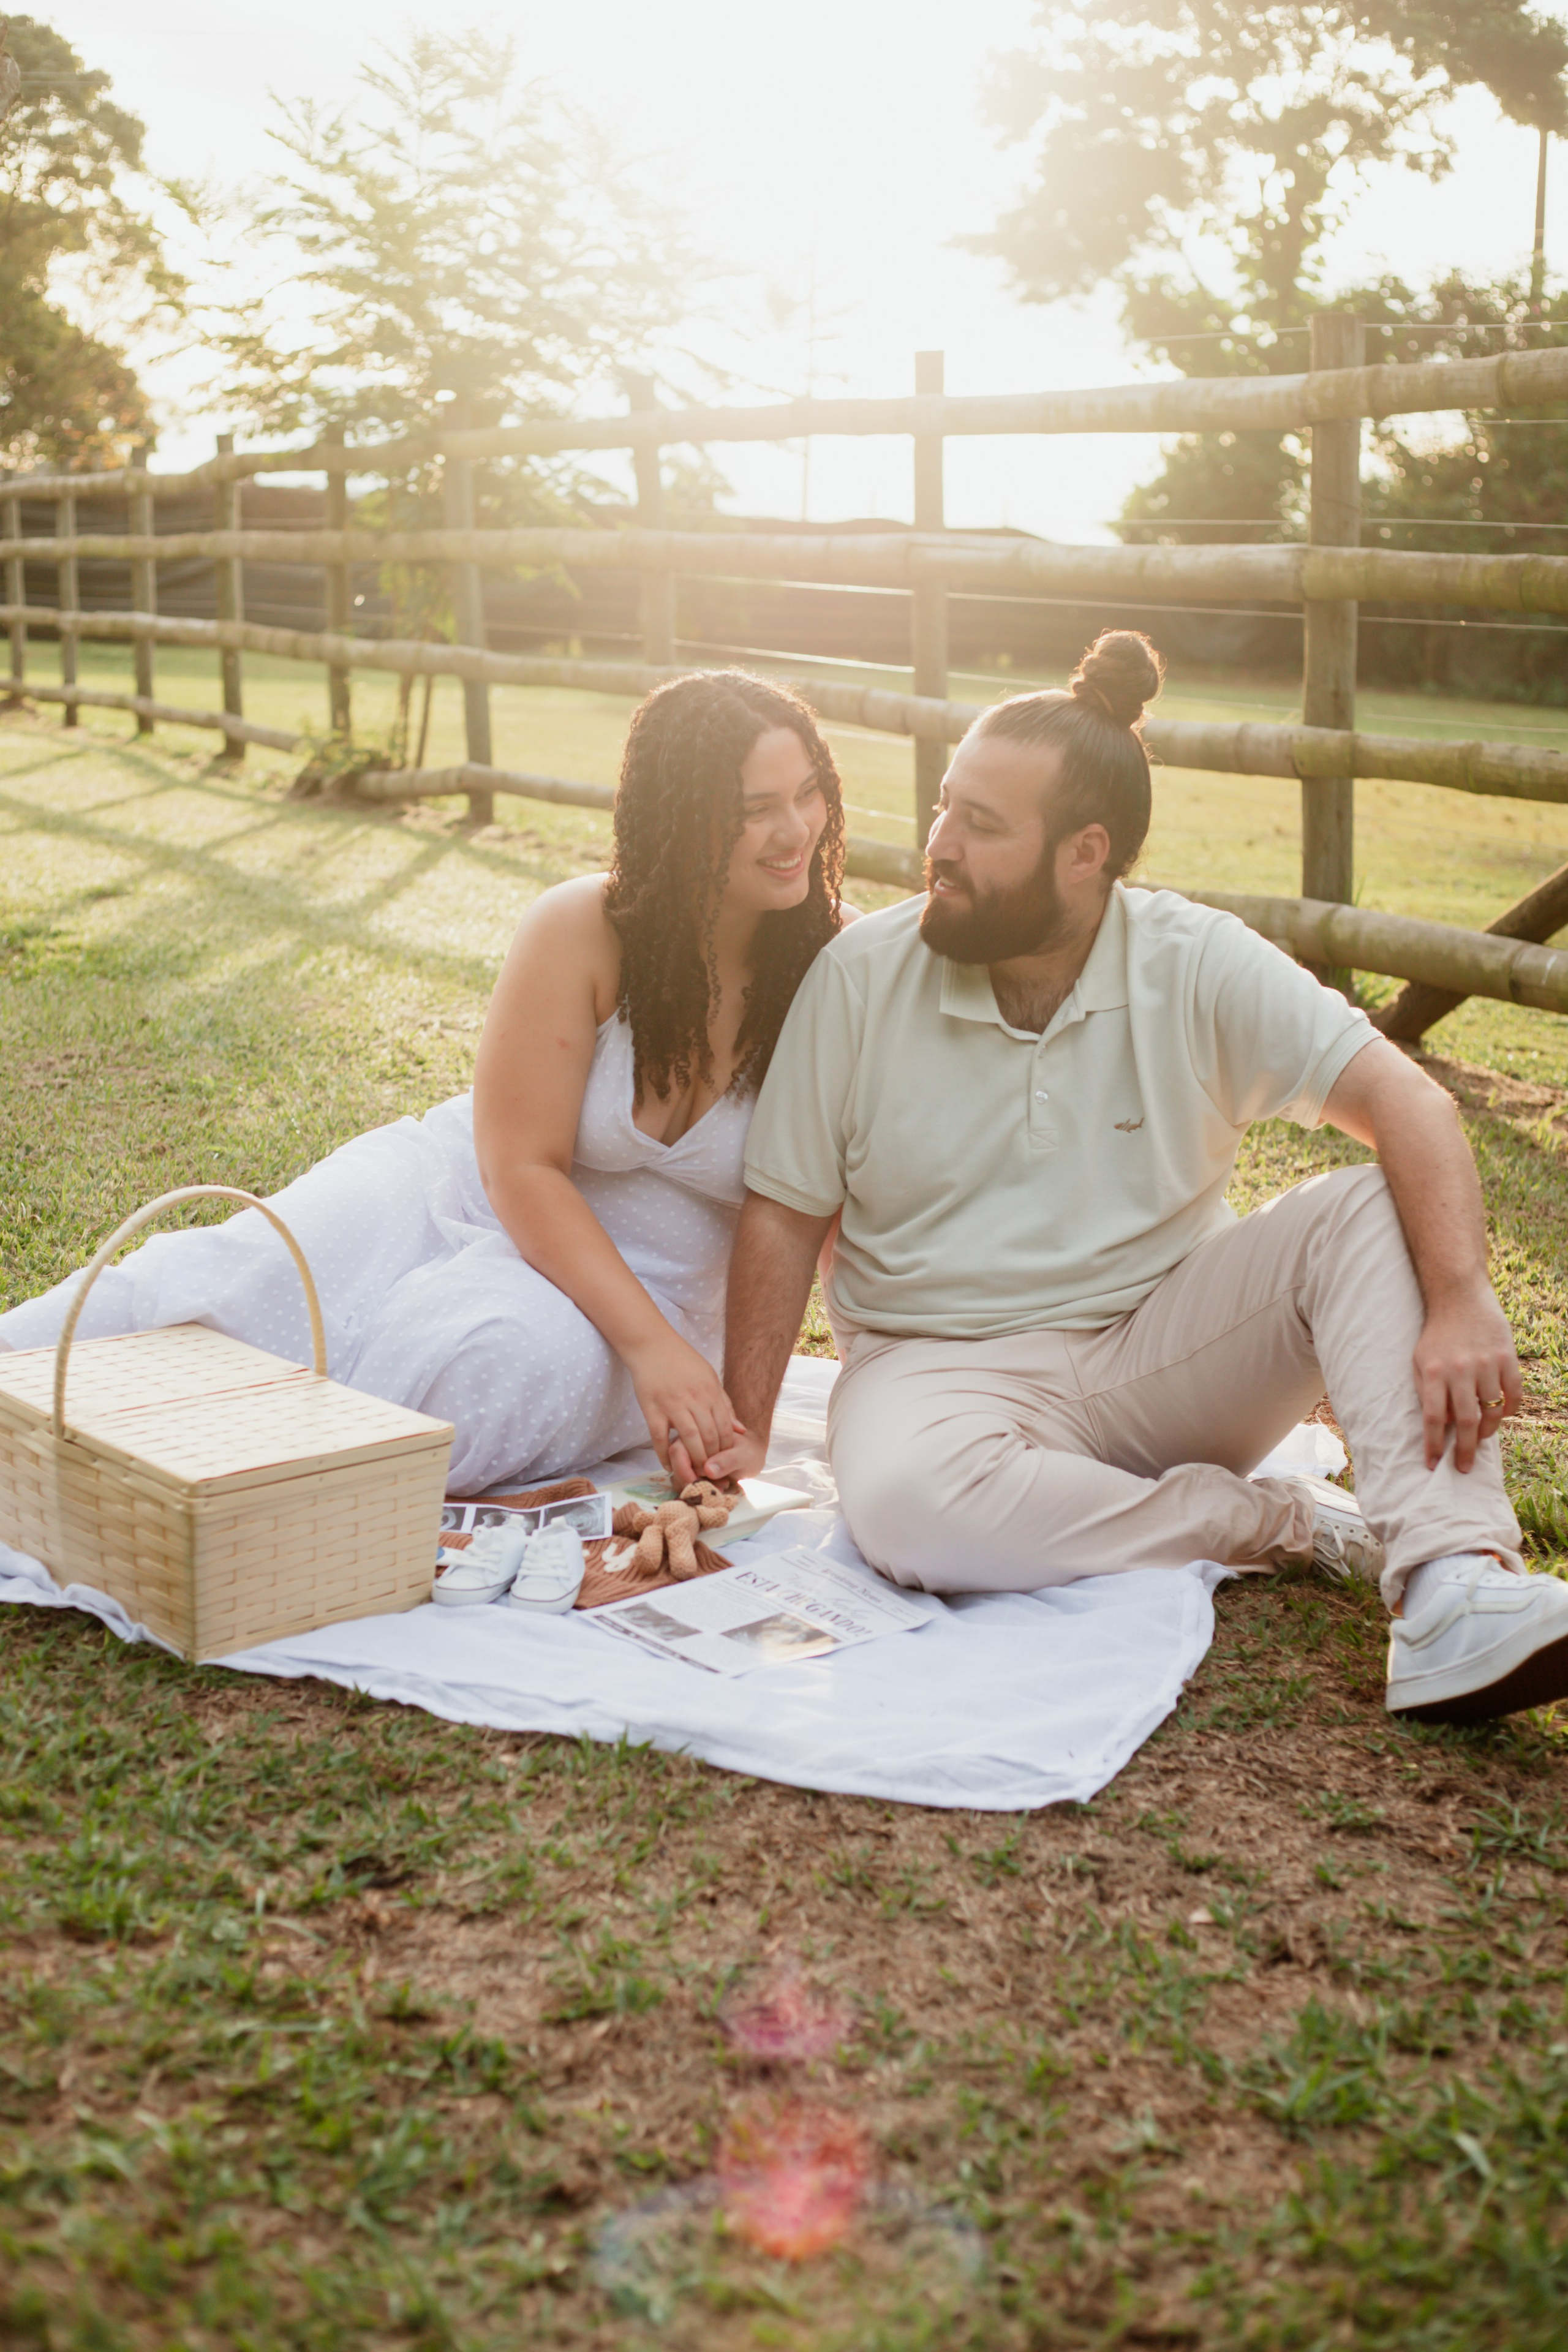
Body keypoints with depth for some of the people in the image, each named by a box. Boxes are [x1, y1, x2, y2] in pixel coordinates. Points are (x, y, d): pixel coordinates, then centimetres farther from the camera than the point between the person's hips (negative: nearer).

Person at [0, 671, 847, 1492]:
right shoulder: (579, 932, -16)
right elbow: (523, 1165, -15)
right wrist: (648, 1340, -24)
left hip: (643, 1281, 0)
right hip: (469, 1189, 1)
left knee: (528, 1351, -36)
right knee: (234, 1279, -25)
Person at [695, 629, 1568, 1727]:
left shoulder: (1199, 966, -7)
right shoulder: (861, 975, -6)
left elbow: (1409, 1103, -16)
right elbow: (785, 1215, 0)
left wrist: (1462, 1304, -32)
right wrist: (743, 1429, -6)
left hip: (1162, 1347, 1)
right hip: (949, 1364, -1)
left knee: (1371, 1212, -23)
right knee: (908, 1500, -36)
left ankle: (1451, 1580, -36)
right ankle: (1286, 1523, -20)